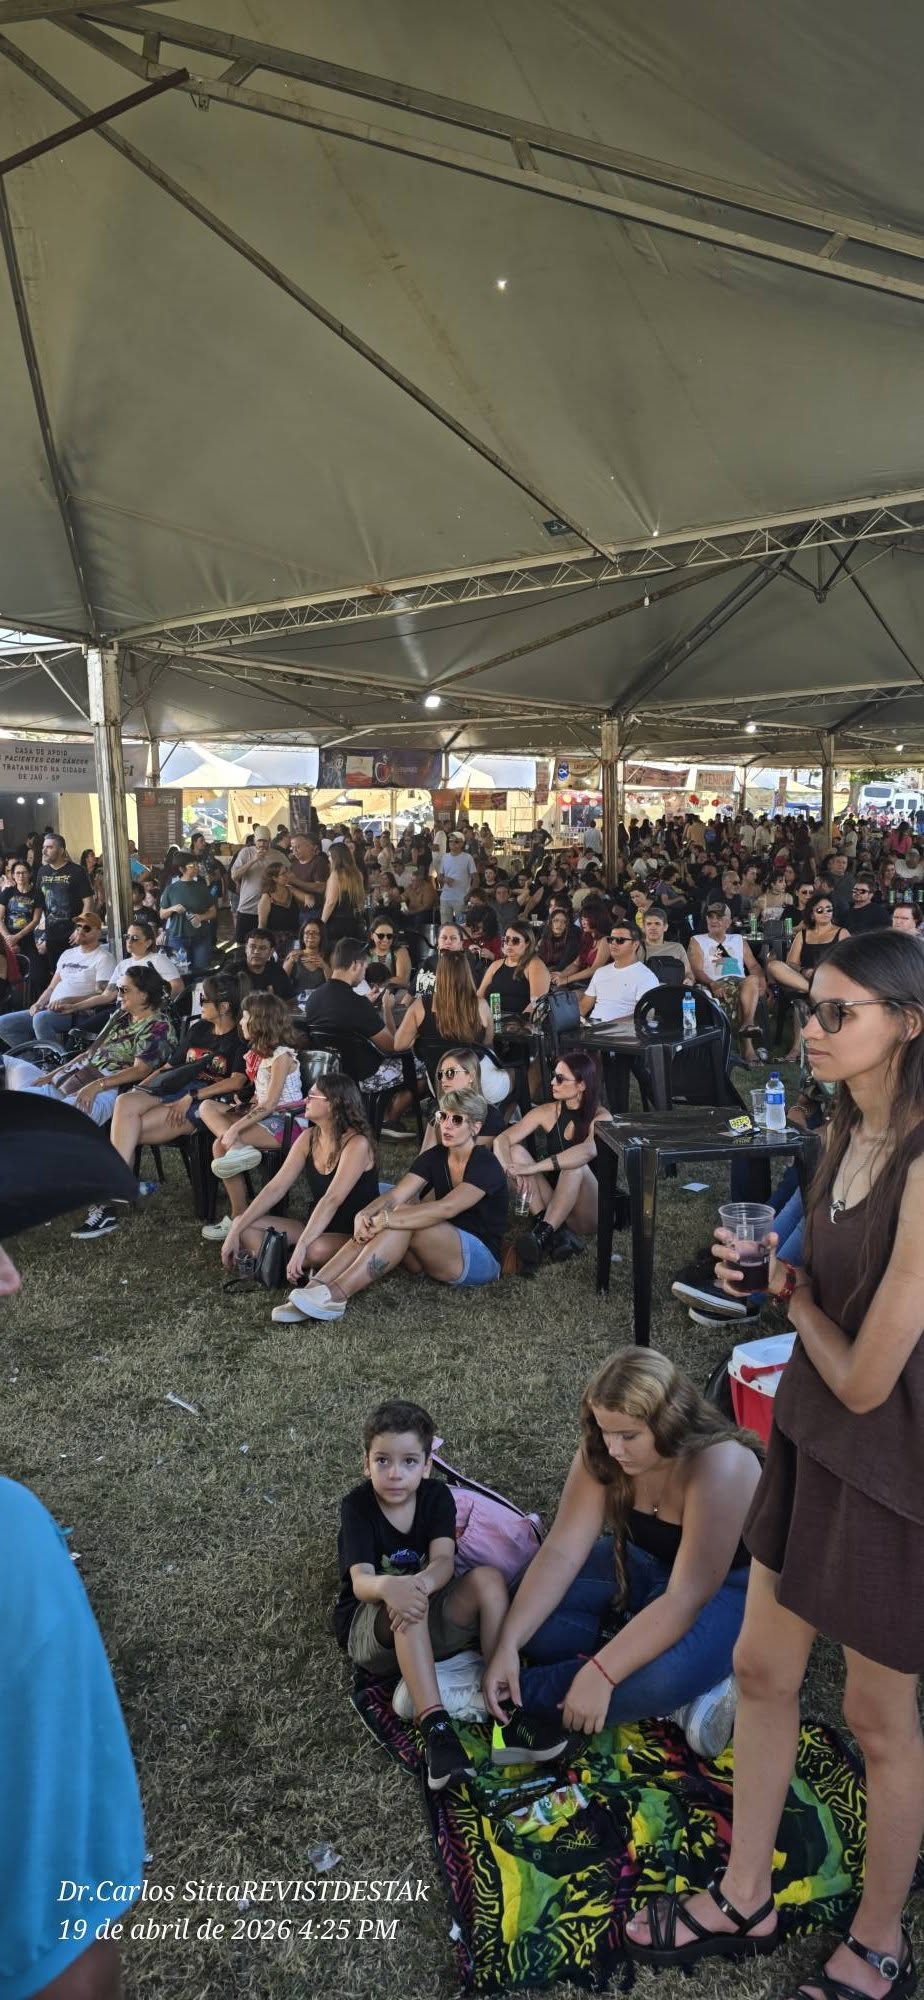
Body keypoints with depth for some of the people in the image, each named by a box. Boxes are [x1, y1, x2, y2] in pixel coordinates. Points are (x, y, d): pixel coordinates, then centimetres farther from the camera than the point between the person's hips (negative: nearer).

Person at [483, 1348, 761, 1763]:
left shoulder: (719, 1467, -35)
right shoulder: (601, 1453, -17)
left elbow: (686, 1598, -36)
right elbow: (562, 1551, -18)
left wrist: (601, 1674, -39)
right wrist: (508, 1644, -29)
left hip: (726, 1586, -6)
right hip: (643, 1565, 6)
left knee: (664, 1679, -38)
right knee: (533, 1617, -18)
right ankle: (685, 1697, -15)